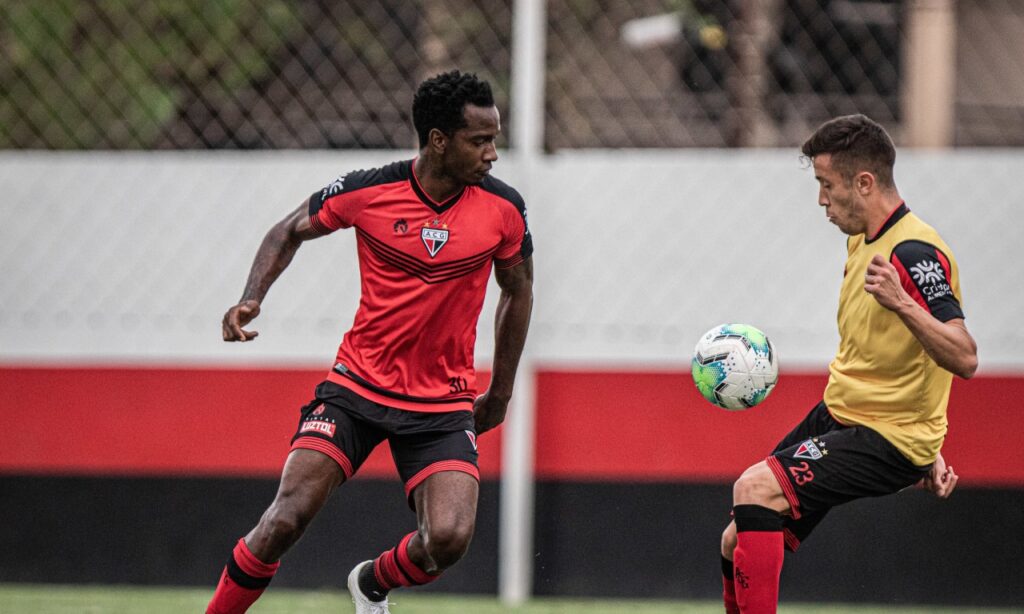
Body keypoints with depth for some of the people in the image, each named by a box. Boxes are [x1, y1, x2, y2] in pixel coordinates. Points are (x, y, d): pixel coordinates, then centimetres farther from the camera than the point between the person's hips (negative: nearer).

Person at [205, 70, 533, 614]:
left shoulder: (503, 209, -7)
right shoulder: (368, 192, -11)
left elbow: (517, 290, 12)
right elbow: (291, 230, 8)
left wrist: (500, 392, 15)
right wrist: (251, 299, -7)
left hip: (444, 404, 1)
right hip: (358, 384, -1)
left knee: (449, 538, -18)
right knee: (286, 518, -16)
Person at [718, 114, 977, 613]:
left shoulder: (914, 252, -20)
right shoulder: (862, 240, 12)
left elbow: (964, 359, -30)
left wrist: (901, 303, -44)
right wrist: (924, 452, 24)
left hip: (888, 441, -9)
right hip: (836, 417, 9)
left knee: (755, 489, -28)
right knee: (737, 544, 6)